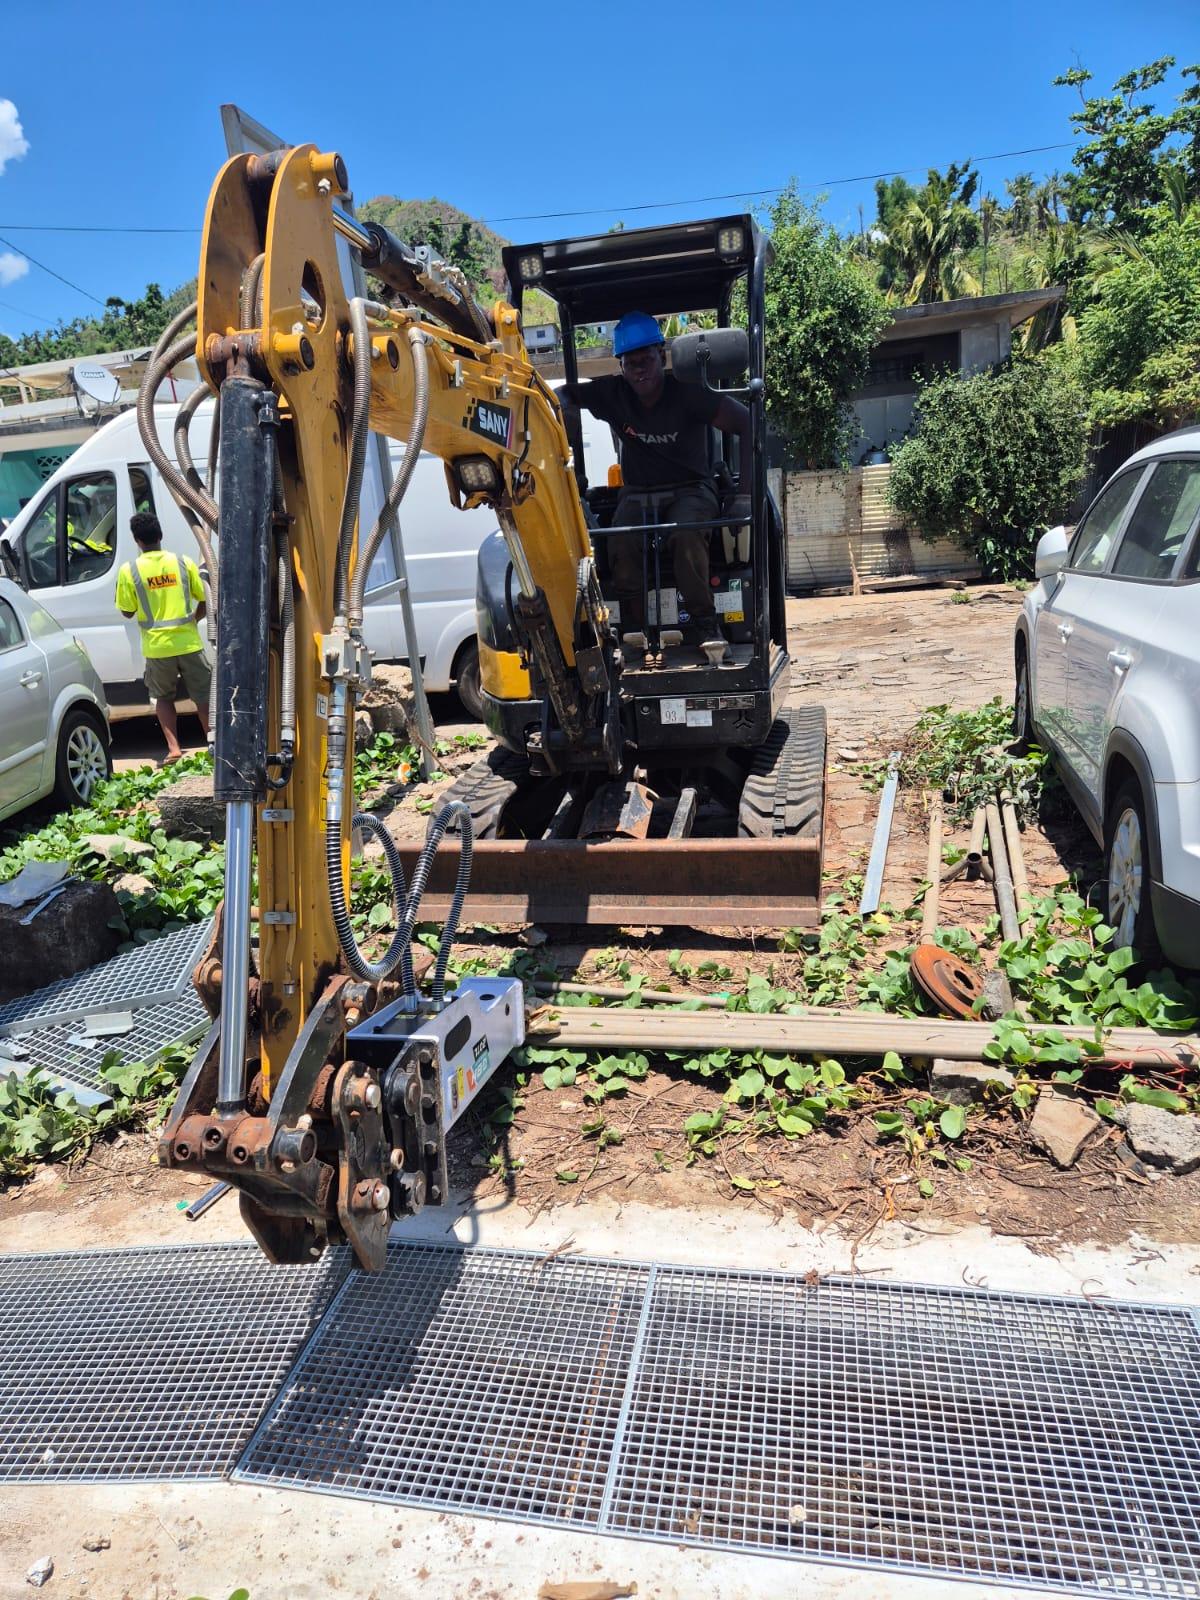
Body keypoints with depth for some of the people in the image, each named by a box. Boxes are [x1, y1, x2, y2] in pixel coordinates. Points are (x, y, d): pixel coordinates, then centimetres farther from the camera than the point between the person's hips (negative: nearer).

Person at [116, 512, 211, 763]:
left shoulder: (129, 570, -5)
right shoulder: (183, 562, -2)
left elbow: (127, 612, 1)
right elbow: (204, 600, 4)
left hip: (157, 646, 0)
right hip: (188, 642, 0)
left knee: (163, 697, 17)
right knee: (203, 695, 9)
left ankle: (173, 749, 7)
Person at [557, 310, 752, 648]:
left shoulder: (687, 393, -11)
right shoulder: (613, 393, -1)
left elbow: (746, 424, -15)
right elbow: (565, 393, 14)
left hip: (690, 490, -2)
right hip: (637, 494, 2)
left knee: (687, 533, -39)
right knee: (622, 545, -33)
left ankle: (704, 623, -25)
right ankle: (635, 631, -21)